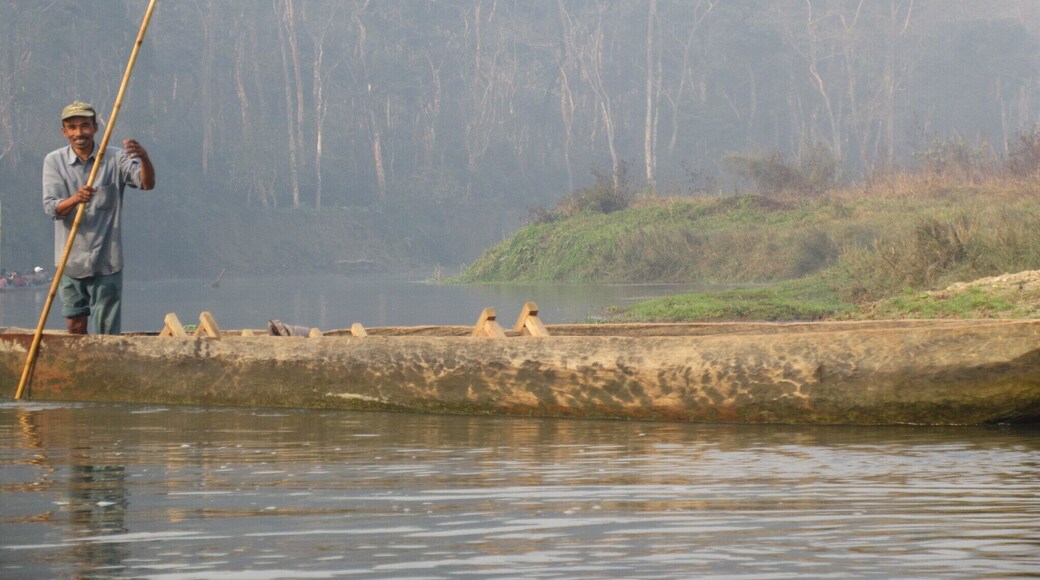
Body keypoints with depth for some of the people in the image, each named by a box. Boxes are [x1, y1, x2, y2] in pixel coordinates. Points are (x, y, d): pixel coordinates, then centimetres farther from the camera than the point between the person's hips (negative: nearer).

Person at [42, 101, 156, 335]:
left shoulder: (115, 159, -1)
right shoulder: (54, 161, 2)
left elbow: (147, 183, -15)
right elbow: (51, 208, -9)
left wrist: (144, 158, -37)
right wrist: (75, 199, -31)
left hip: (106, 261, -1)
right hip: (71, 261, 1)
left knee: (108, 332, -1)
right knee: (75, 325, 9)